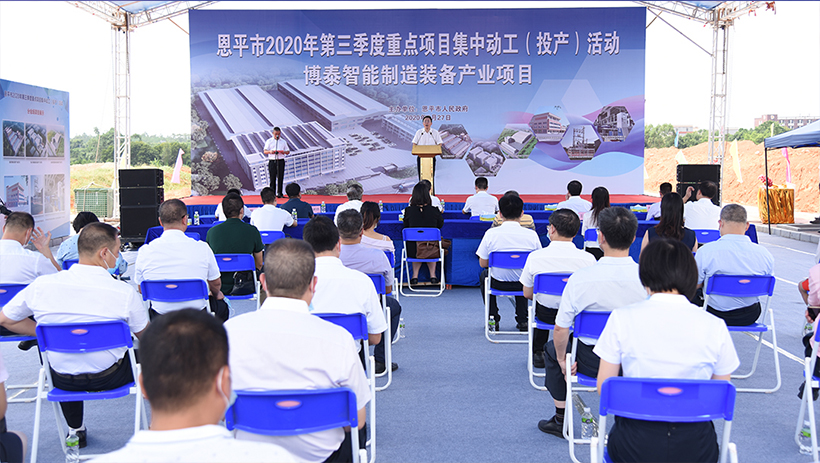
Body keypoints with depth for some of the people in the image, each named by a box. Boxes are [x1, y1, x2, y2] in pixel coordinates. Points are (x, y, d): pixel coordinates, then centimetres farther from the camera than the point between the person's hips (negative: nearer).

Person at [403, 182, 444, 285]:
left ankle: (415, 276, 30)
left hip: (412, 251, 0)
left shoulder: (408, 210, -7)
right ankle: (432, 275, 33)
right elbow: (440, 224, 11)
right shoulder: (434, 211, -9)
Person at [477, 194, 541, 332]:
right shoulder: (532, 235, -14)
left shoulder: (491, 234, -17)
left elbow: (483, 263, -7)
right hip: (524, 284, 1)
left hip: (498, 283, -1)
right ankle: (522, 320, 33)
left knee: (484, 275, 35)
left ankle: (493, 318, 28)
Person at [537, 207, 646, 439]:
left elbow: (561, 329, -15)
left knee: (552, 349, 28)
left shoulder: (581, 278, -21)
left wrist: (562, 360, 4)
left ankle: (561, 420, 33)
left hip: (592, 363, -2)